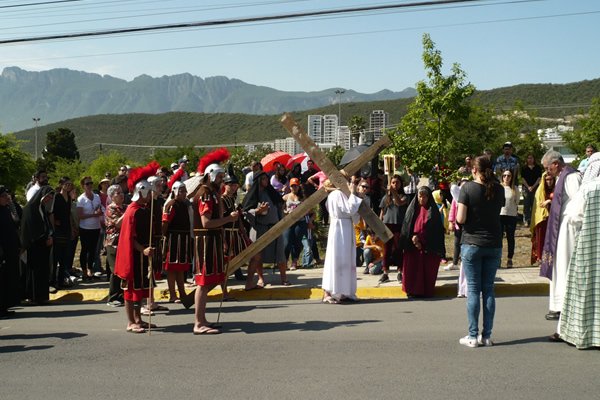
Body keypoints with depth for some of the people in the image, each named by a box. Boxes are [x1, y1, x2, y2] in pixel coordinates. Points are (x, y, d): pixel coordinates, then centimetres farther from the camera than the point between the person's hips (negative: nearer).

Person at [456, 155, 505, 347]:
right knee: (489, 289, 9)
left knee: (473, 290, 2)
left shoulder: (467, 188, -10)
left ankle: (473, 336, 4)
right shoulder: (498, 189, 1)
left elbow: (460, 219, -13)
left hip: (472, 244, -3)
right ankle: (487, 335, 11)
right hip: (494, 245, 3)